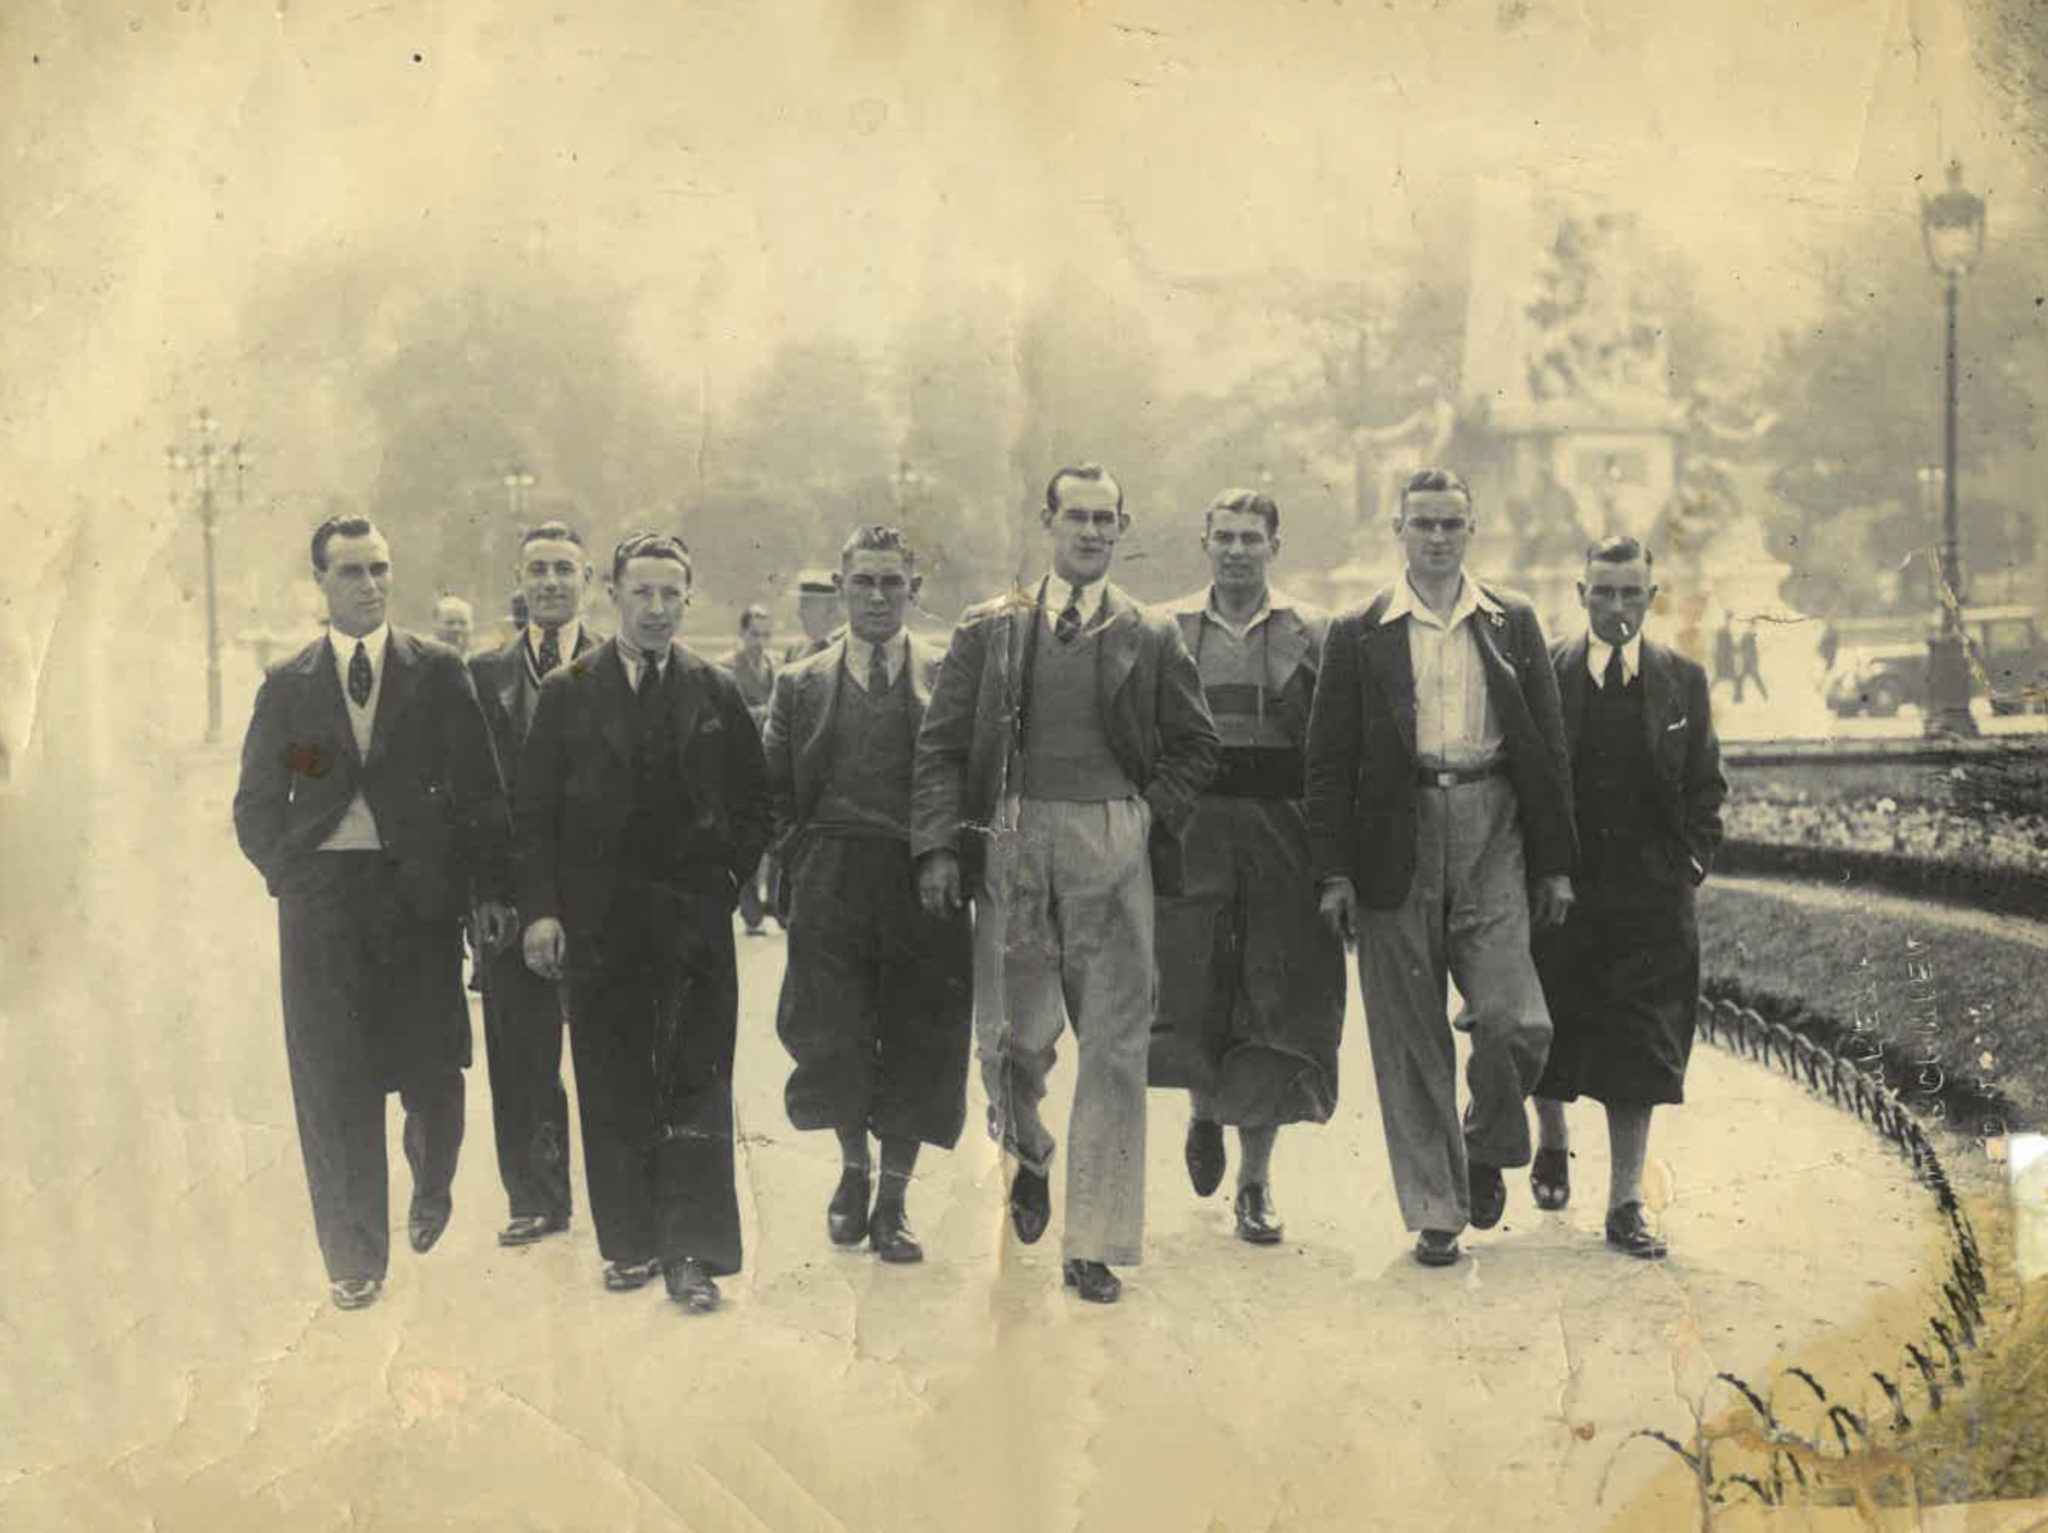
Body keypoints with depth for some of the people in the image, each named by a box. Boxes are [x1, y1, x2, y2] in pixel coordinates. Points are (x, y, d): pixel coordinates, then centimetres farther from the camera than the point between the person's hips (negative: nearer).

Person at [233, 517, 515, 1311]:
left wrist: (491, 888, -3)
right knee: (334, 1087, 2)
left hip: (421, 892, -1)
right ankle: (354, 1258, 14)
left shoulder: (438, 672, 4)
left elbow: (479, 788, 2)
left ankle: (431, 1192, 36)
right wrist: (289, 873, -1)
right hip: (323, 900, 1)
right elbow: (255, 806, 12)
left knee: (432, 1069, 4)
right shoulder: (287, 687, 9)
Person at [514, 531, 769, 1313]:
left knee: (696, 1085, -3)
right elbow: (534, 812, 3)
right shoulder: (567, 692, 4)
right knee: (613, 1090, 5)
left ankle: (693, 1252, 1)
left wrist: (725, 879, 1)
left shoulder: (717, 693, 7)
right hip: (599, 920, 0)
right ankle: (630, 1243, 16)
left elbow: (753, 804, 12)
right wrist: (540, 909, -5)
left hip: (693, 919, 0)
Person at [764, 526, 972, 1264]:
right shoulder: (802, 684, 9)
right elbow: (775, 794, 10)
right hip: (831, 892, 1)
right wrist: (804, 866, 1)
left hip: (924, 888, 0)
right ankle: (853, 1168, 26)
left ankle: (893, 1200, 17)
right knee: (833, 1042, -1)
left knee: (917, 1049, 3)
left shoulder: (949, 678, 4)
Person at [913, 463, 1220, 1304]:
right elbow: (942, 744, 5)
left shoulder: (1151, 636, 8)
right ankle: (1028, 1155, 35)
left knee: (1115, 1047, -1)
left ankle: (1094, 1244, 8)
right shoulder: (990, 629, 8)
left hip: (1114, 848, 0)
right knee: (1011, 1032, 1)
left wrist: (1151, 819, 0)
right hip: (1013, 845, 0)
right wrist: (939, 846, -5)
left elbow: (1194, 746, 13)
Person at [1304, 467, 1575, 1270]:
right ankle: (1435, 1210, 16)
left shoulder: (1512, 623, 10)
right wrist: (1334, 872, -4)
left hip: (1491, 833, 1)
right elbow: (1329, 761, 3)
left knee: (1515, 1020, -12)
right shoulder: (1358, 634, 5)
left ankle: (1488, 1150, 19)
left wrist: (1556, 862, 5)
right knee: (1410, 1039, 3)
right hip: (1398, 840, 0)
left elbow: (1548, 746, 10)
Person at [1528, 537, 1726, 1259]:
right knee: (1550, 1033, 11)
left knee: (1638, 1052, 1)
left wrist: (1690, 861, -1)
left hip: (1651, 895, 1)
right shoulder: (1542, 675, -1)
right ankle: (1552, 1146, 39)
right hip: (1559, 888, -1)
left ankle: (1625, 1204, 8)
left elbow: (1705, 784, 9)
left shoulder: (1684, 680, 5)